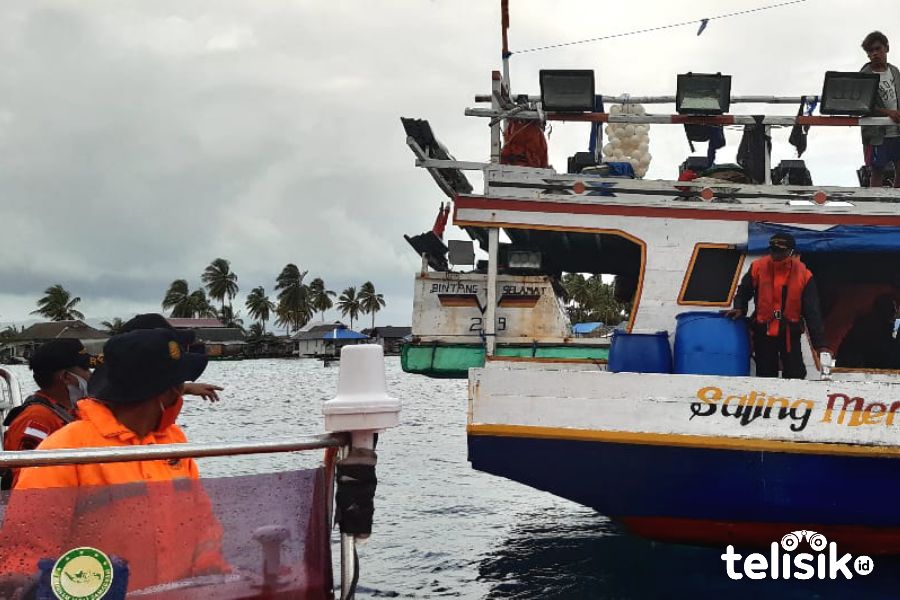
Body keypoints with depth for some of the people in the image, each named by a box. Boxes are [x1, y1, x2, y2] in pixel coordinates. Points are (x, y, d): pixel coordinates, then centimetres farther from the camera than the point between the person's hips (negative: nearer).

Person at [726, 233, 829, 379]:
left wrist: (820, 344, -14)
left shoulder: (803, 274, -9)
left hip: (790, 332, -1)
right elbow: (744, 291, 10)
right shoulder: (758, 267, -8)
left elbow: (812, 312, -9)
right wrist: (740, 308, -11)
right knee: (765, 376, 8)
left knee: (795, 377, -1)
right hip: (763, 331, 1)